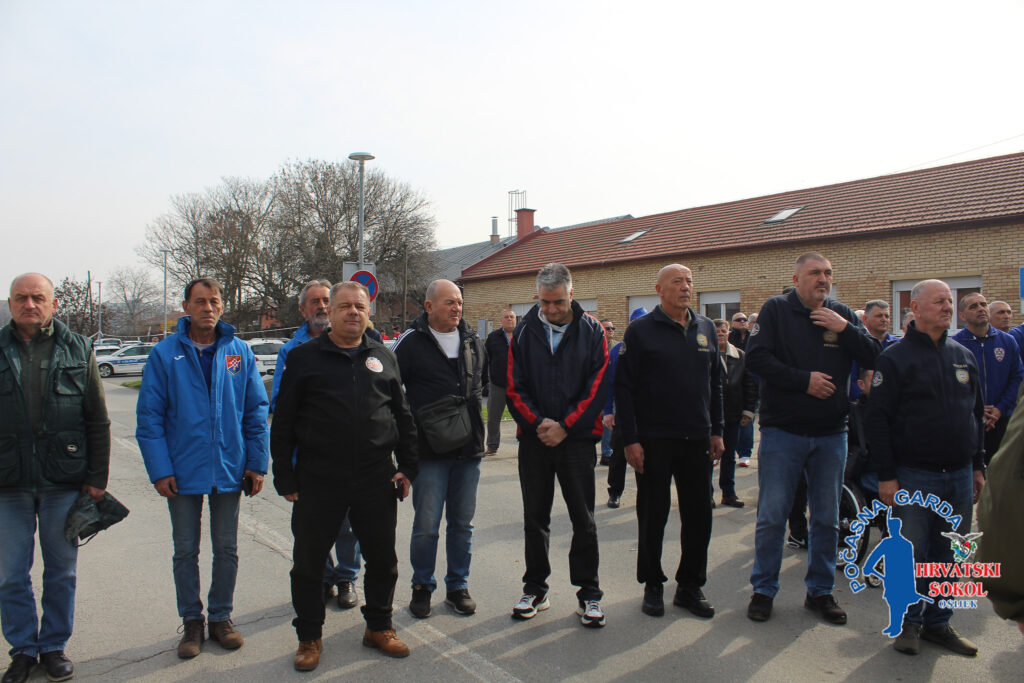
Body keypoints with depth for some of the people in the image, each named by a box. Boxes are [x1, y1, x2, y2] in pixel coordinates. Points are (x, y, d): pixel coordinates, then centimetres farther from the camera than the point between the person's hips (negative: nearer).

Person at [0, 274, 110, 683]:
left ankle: (54, 646, 27)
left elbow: (98, 421, 3)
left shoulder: (78, 350, 2)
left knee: (62, 572, 11)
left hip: (64, 482, 0)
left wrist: (97, 478, -1)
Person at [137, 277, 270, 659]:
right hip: (183, 471, -1)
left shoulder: (240, 352, 0)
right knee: (186, 551, 12)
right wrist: (160, 470, -12)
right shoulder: (165, 354, -5)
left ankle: (221, 617, 30)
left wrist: (257, 463, -2)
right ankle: (191, 621, 29)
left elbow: (256, 411, 2)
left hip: (228, 470, 1)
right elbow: (149, 417, -6)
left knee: (226, 549, 13)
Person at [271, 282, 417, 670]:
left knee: (382, 560, 12)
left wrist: (407, 467, 6)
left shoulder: (383, 358, 10)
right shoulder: (304, 357, 1)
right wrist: (285, 477, -3)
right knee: (308, 562, 10)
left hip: (376, 481, 2)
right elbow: (283, 423, 1)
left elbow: (403, 417, 13)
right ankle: (309, 637, 30)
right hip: (318, 482, -2)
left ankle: (379, 627, 33)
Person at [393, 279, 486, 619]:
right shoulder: (411, 343, -6)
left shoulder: (473, 342, 9)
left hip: (469, 450, 4)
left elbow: (487, 381, 26)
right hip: (430, 451, -4)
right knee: (426, 526, 3)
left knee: (462, 524, 12)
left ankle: (458, 586, 27)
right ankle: (422, 587, 22)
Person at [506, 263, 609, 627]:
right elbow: (514, 388, 0)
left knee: (584, 520, 5)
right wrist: (538, 423, -12)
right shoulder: (524, 331, 2)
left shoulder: (591, 331, -2)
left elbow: (598, 386, -6)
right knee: (535, 518, 11)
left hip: (576, 439, -2)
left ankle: (589, 594, 19)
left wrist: (564, 427, -12)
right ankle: (535, 590, 26)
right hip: (534, 440, 2)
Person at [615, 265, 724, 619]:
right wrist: (630, 440, -12)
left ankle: (691, 585, 24)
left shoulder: (705, 328, 9)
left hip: (697, 439, 4)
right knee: (653, 516, 7)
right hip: (654, 440, -4)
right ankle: (652, 586, 23)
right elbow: (624, 388, -7)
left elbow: (715, 383, 15)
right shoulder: (641, 331, -5)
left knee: (699, 514, 9)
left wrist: (717, 430, 10)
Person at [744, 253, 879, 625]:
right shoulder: (776, 309, -2)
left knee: (827, 518, 12)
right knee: (771, 516, 2)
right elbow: (756, 358, -12)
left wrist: (845, 329, -12)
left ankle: (820, 590, 27)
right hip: (782, 430, -4)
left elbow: (875, 359, 1)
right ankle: (763, 589, 17)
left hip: (831, 433, 4)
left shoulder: (843, 315, 8)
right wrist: (804, 380, -15)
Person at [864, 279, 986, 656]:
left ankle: (938, 622, 26)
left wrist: (978, 466, 14)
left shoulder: (964, 356, 12)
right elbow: (877, 419, -9)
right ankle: (909, 622, 19)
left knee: (949, 556, 12)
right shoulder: (895, 357, -6)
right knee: (911, 555, 2)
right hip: (914, 476, -5)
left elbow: (977, 414, 18)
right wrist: (885, 475, -13)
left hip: (960, 476, 5)